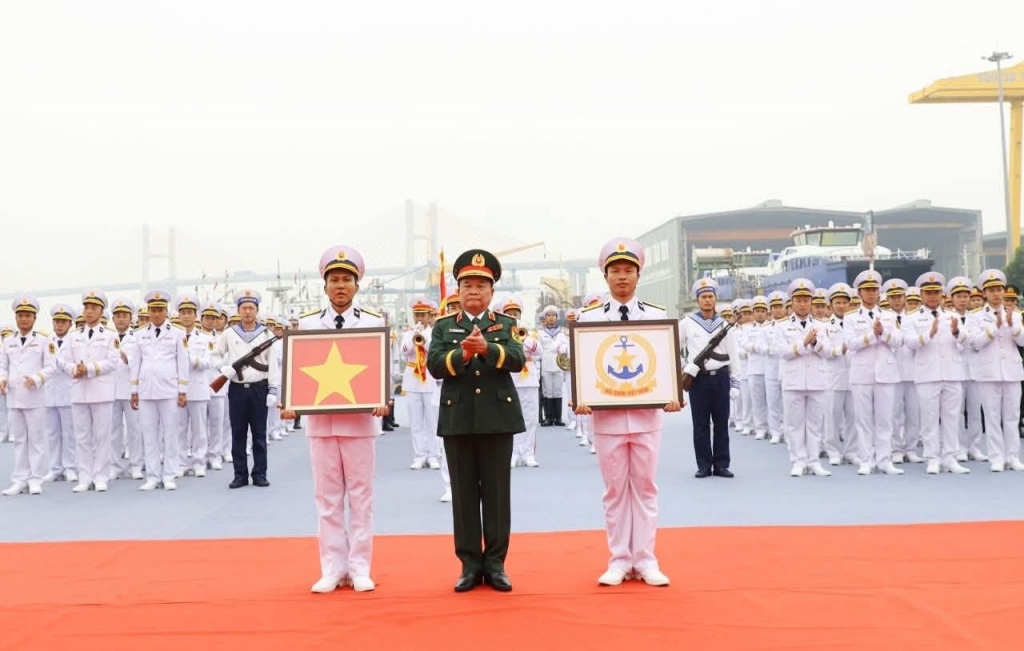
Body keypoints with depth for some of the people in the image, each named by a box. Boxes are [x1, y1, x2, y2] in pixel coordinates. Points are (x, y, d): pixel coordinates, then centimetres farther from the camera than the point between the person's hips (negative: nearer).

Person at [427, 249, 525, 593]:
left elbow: (517, 360, -11)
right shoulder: (444, 326, 7)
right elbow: (434, 365, -7)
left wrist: (487, 348, -29)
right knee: (464, 494, 5)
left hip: (497, 418, 0)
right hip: (457, 420, 1)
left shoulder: (507, 325, 6)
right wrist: (463, 353, -25)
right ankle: (470, 565, 13)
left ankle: (495, 564, 12)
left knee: (497, 493, 4)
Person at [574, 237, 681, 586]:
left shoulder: (658, 315, 4)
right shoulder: (589, 318, 2)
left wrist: (672, 398, -13)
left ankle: (645, 560, 14)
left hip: (646, 416, 1)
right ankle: (619, 560, 15)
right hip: (607, 417, 0)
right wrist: (580, 401, -15)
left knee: (645, 487, 7)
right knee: (615, 489, 7)